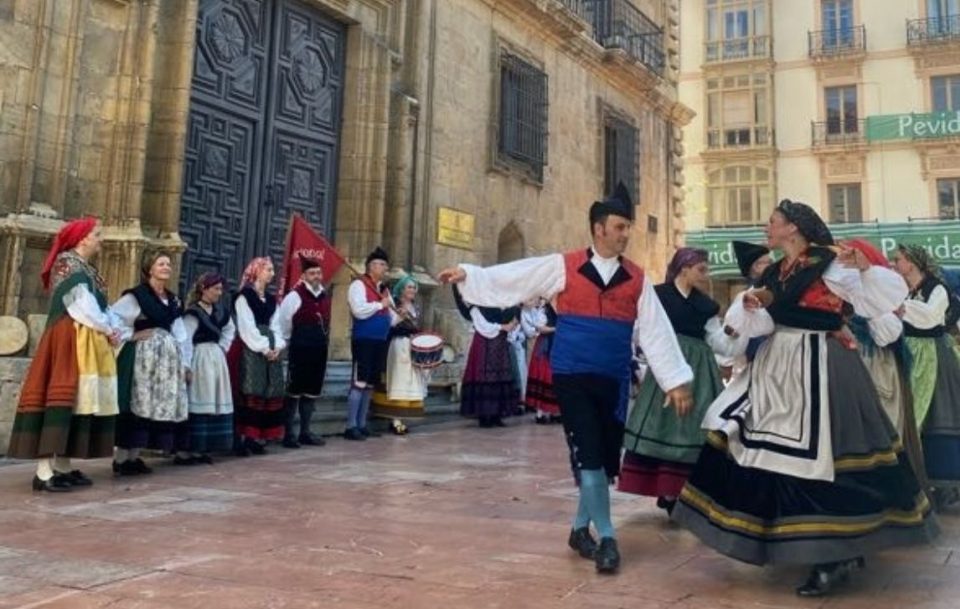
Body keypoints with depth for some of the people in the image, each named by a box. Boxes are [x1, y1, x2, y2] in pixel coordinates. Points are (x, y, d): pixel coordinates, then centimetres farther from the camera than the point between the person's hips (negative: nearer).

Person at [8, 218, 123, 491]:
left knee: (79, 399, 8)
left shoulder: (87, 268, 20)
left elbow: (100, 305, 14)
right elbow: (81, 305, -16)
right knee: (63, 396, -14)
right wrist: (108, 330, -8)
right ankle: (44, 471, -14)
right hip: (69, 340, -10)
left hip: (89, 342, 10)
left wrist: (114, 328, -3)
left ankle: (62, 467, 14)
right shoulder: (67, 263, -8)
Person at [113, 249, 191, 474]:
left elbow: (180, 333, 14)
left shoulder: (173, 300, 15)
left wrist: (185, 363, 11)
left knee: (165, 404, 6)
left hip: (168, 357, 7)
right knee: (138, 404, -8)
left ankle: (133, 457, 14)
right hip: (143, 356, -7)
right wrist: (132, 335, -12)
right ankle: (121, 458, -4)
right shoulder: (136, 295, -5)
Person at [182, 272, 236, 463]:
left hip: (216, 360, 8)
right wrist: (187, 367, -18)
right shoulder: (193, 313, -12)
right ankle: (188, 449, -1)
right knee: (198, 402, -7)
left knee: (216, 402, 8)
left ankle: (203, 449, 15)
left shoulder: (221, 311, 9)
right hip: (200, 360, -8)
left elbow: (230, 330, 26)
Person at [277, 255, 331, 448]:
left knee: (312, 391, 12)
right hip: (300, 350, -7)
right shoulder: (295, 296, -11)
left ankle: (305, 432, 22)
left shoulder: (325, 297, 10)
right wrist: (289, 342, 3)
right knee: (294, 390, 0)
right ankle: (289, 434, 8)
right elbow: (283, 323, -7)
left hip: (319, 350, 7)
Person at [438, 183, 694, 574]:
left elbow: (656, 332, 5)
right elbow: (510, 279, 2)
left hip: (614, 380, 3)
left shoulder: (637, 279, 6)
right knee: (588, 455, -6)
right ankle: (607, 538, 6)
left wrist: (676, 380, 3)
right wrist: (469, 274, -6)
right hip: (572, 376, -3)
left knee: (607, 458, 9)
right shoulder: (564, 266, -1)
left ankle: (581, 528, 28)